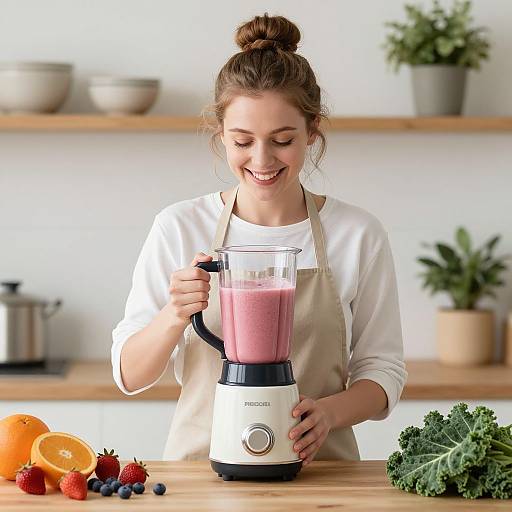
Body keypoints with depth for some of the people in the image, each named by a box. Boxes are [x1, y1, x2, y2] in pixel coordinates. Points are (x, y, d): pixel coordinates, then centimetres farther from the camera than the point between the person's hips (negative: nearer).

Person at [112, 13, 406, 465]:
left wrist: (329, 411, -14)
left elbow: (382, 369, 7)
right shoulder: (179, 228, 2)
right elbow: (129, 374, 3)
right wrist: (174, 317, -17)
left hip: (318, 467, 1)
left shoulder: (359, 235, 2)